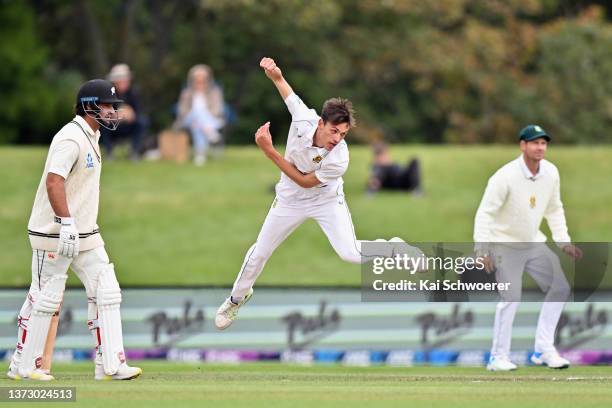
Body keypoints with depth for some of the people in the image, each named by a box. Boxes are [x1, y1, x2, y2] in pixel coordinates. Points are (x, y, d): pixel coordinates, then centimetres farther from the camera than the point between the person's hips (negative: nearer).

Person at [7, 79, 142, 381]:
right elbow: (54, 181, -28)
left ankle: (110, 365, 1)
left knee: (107, 293, 2)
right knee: (45, 298, -1)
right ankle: (22, 367, 10)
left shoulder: (90, 137, 14)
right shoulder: (71, 138, -17)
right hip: (53, 232, -10)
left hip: (85, 234, 10)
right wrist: (66, 224, -33)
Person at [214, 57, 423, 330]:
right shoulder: (303, 118, -29)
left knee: (351, 254, -19)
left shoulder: (339, 159, -37)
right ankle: (237, 299, 38)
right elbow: (284, 86, -11)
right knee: (259, 254, 10)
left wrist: (269, 151, -29)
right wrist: (274, 73, -35)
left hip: (326, 200, -3)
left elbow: (305, 181, -25)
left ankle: (395, 248, 11)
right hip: (290, 200, 3)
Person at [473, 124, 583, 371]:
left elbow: (554, 210, 13)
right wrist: (482, 250, -29)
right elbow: (484, 213, -22)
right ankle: (498, 357, -5)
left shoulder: (551, 173, -2)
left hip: (534, 243, 7)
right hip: (505, 244, -7)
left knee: (560, 288, 2)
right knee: (511, 297, -17)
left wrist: (564, 242, 8)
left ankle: (543, 350, 11)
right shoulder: (505, 177, -22)